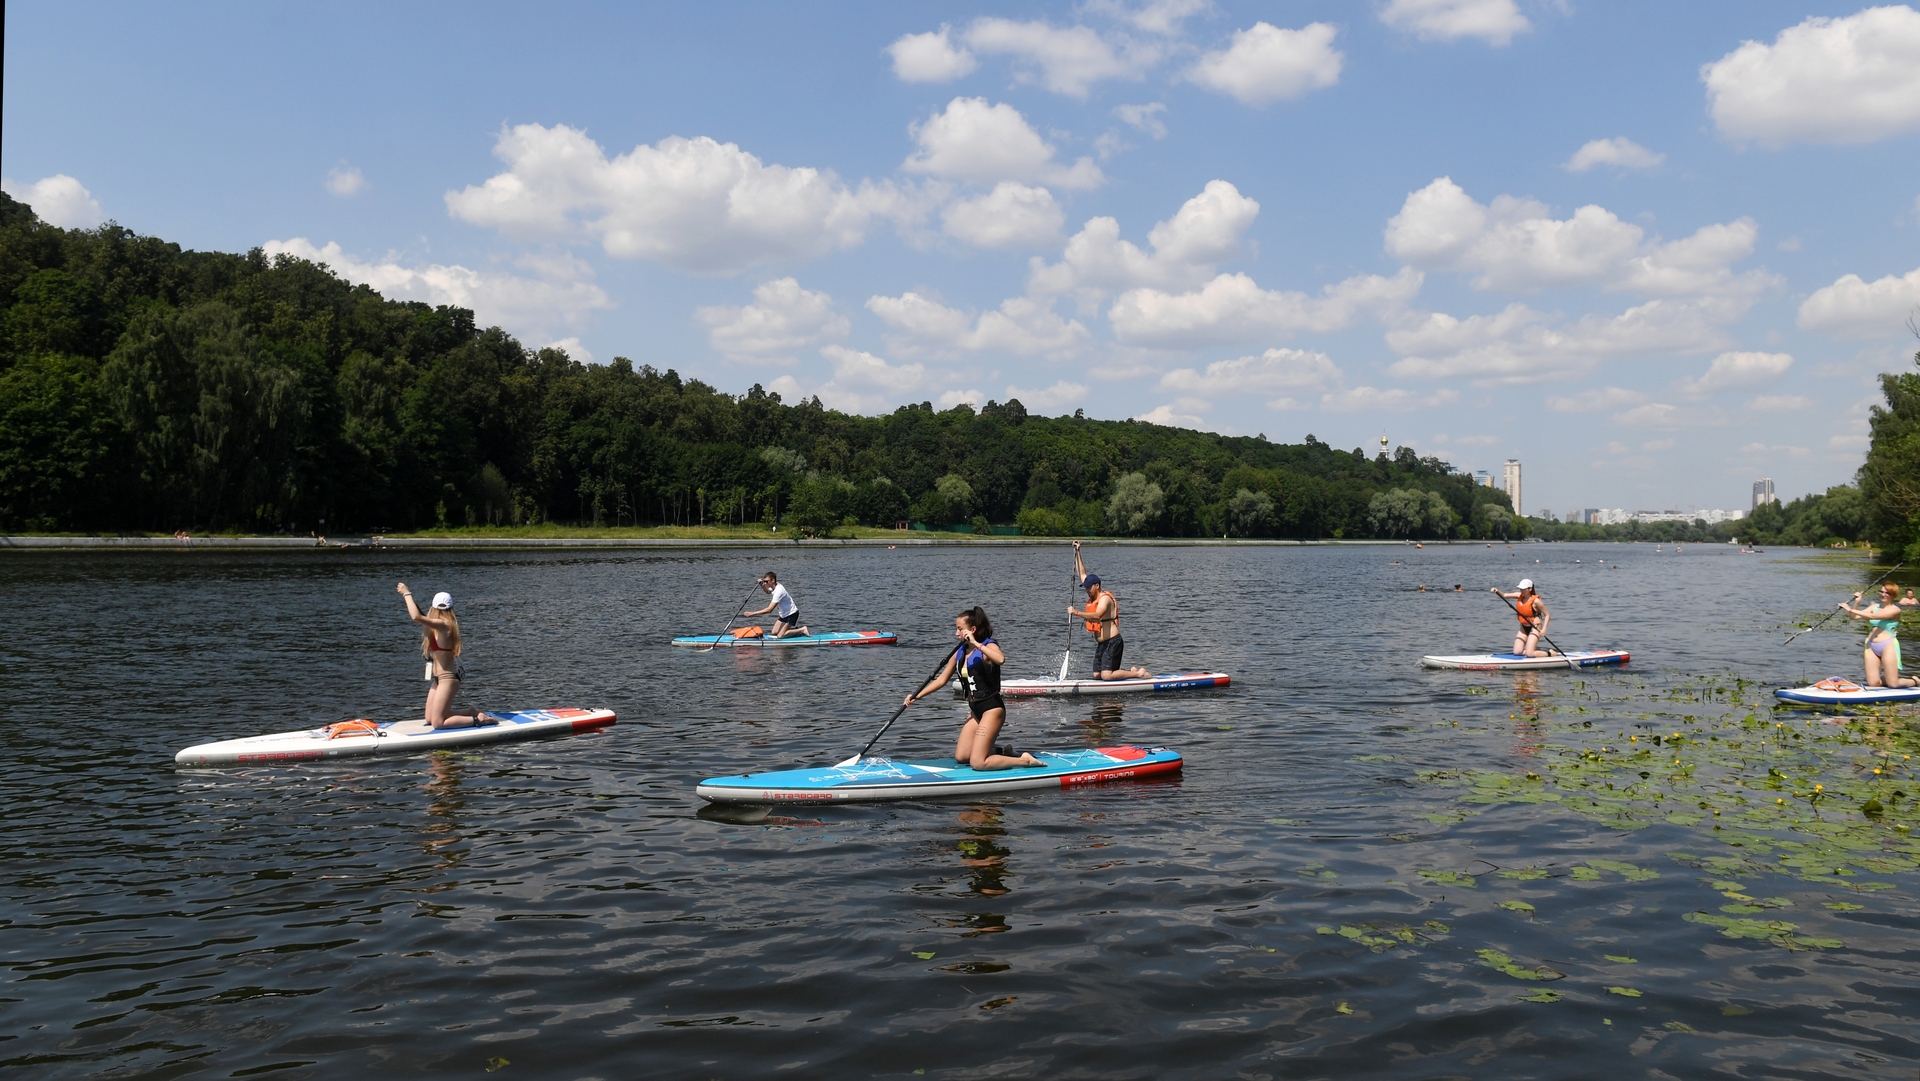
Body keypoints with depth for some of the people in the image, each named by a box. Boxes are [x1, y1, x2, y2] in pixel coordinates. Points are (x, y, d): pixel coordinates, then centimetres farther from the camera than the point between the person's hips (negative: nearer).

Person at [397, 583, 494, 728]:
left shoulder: (443, 625, -21)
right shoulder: (445, 624, 8)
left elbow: (416, 617, -34)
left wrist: (407, 594, -21)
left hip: (447, 679, -10)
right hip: (438, 678, 10)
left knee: (438, 723, -5)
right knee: (430, 719, 16)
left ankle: (478, 719, -1)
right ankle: (472, 714, 19)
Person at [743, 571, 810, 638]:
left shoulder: (779, 591, -30)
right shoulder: (775, 586, -2)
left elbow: (769, 609, -34)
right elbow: (767, 591, 25)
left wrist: (752, 613, -34)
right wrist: (762, 585, 3)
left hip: (792, 614, -9)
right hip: (784, 614, 9)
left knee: (780, 636, -15)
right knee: (774, 632, 7)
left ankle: (802, 630, -2)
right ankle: (796, 630, 17)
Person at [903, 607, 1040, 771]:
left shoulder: (988, 646, -14)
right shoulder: (960, 652, 6)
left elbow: (1000, 659, -39)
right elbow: (941, 680, 13)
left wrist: (976, 643, -35)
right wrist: (917, 696, 6)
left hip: (992, 709, -8)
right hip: (975, 710, 8)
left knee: (977, 763, -13)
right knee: (961, 757, 10)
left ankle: (1025, 760, 0)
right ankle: (1003, 753, 25)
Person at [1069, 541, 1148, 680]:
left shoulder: (1105, 598, -15)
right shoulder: (1093, 596, 11)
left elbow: (1097, 615, -35)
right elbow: (1082, 574, 17)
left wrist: (1076, 612, -38)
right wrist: (1077, 552, 16)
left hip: (1112, 642, -10)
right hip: (1101, 644, 10)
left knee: (1106, 676, -17)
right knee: (1097, 676, 6)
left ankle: (1139, 674, -1)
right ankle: (1131, 671, 20)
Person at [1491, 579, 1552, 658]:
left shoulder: (1536, 601, -18)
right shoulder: (1520, 596, -1)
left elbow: (1547, 615, -12)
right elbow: (1504, 595, -4)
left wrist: (1544, 629, -22)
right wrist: (1497, 591, -26)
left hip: (1534, 628, -7)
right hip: (1524, 627, 7)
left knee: (1529, 654, -16)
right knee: (1517, 652, -1)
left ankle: (1549, 653, 9)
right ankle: (1536, 650, 23)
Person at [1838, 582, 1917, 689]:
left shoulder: (1895, 610, -7)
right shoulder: (1874, 607, 11)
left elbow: (1873, 616, -21)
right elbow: (1855, 616, 5)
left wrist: (1851, 610, -23)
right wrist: (1856, 603, -10)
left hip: (1888, 646, -5)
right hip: (1871, 647, 5)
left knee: (1893, 684, -2)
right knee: (1873, 684, -1)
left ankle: (1914, 681, 28)